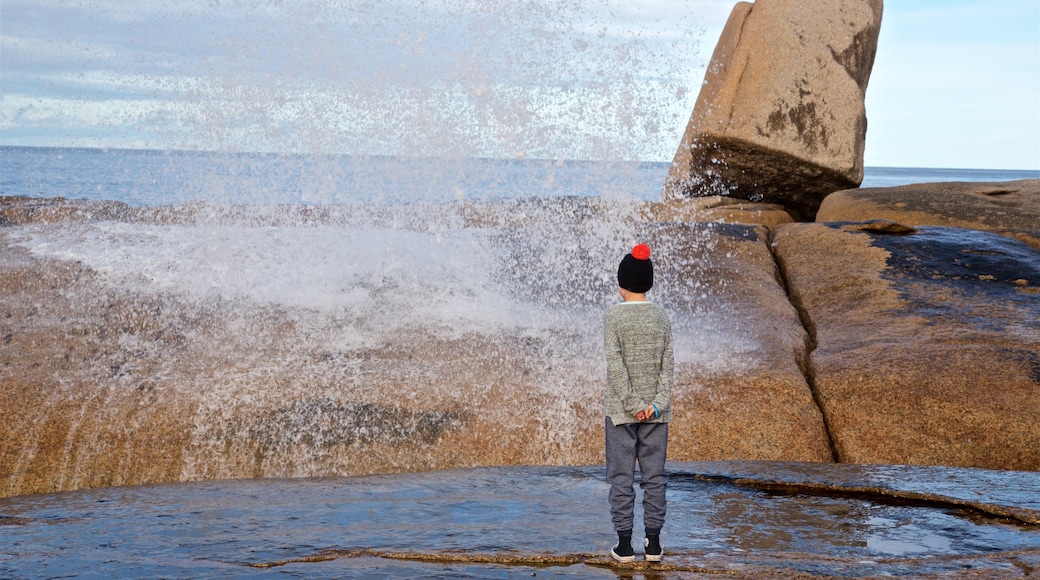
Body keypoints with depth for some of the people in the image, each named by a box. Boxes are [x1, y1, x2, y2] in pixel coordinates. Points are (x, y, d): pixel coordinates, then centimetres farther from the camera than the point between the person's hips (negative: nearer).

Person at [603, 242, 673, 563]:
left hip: (621, 409, -3)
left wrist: (632, 404, -10)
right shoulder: (662, 317, 4)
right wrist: (657, 404, -6)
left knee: (621, 476, 3)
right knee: (654, 476, 8)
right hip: (656, 410, 3)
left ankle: (624, 544, 4)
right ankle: (653, 542, 10)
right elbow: (667, 366, -2)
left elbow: (616, 366, -12)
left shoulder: (613, 317, -7)